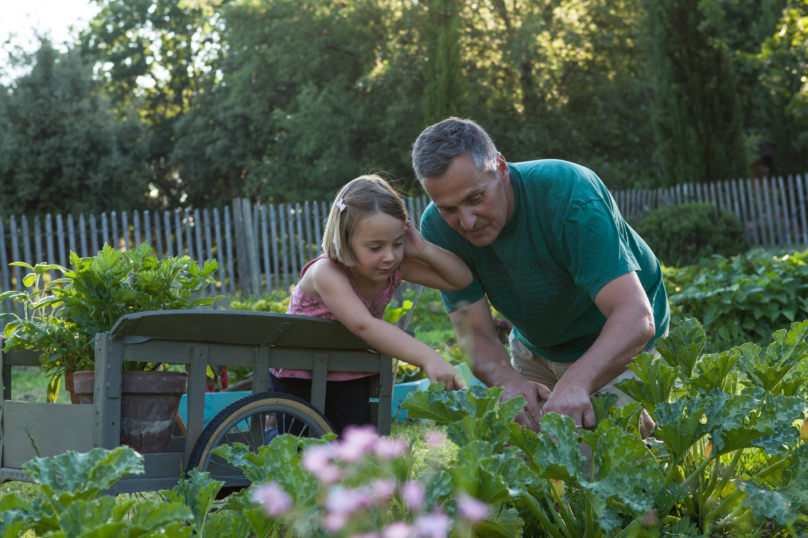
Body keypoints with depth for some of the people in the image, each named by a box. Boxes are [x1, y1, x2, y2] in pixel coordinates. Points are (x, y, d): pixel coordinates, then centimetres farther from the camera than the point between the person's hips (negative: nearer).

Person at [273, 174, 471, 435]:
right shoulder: (327, 273, -33)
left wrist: (423, 249, -26)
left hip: (350, 378, 5)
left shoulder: (395, 266, -14)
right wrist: (427, 358, -58)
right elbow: (363, 325, -48)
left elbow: (461, 279, -8)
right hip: (300, 377, -5)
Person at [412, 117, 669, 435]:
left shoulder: (568, 193, -36)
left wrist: (575, 383, -61)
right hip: (535, 347, 4)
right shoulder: (438, 228, -21)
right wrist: (508, 381, -46)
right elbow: (474, 332, -22)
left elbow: (635, 317, -43)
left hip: (619, 346, -4)